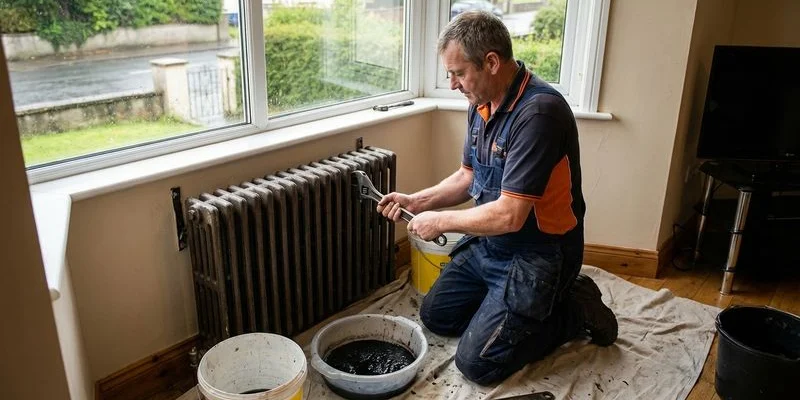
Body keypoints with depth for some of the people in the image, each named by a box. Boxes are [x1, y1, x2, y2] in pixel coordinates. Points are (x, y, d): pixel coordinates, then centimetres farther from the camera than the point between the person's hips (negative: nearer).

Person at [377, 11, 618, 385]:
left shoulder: (538, 112, -28)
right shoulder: (481, 104, -1)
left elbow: (509, 215, -30)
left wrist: (440, 221, -16)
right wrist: (418, 201, 0)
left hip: (535, 256, -9)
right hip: (487, 243, 9)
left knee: (476, 363, -7)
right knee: (436, 315, 15)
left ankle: (573, 309, 7)